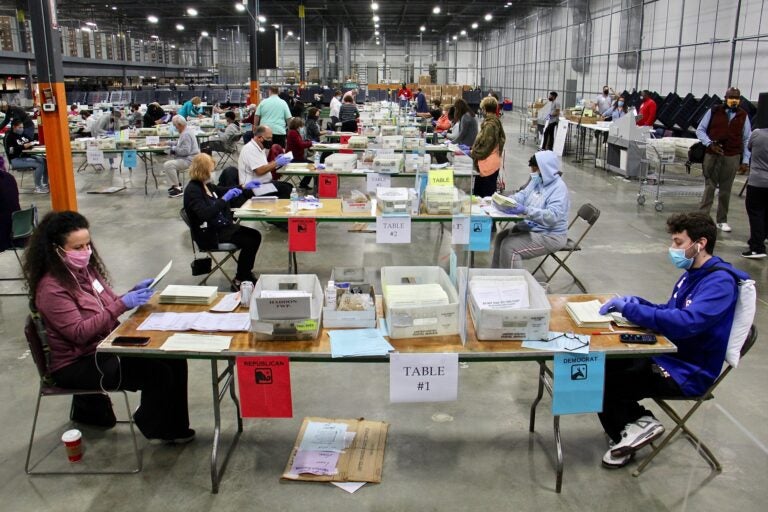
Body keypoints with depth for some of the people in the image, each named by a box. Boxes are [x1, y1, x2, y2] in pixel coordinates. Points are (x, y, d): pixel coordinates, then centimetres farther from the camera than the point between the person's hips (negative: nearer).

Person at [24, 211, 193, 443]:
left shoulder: (86, 269, 4)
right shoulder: (51, 288, -20)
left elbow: (108, 307, 14)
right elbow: (80, 333, -25)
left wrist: (132, 294, -6)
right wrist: (122, 305, -29)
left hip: (106, 346, 8)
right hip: (76, 365, -8)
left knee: (174, 359, -8)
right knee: (157, 373, -22)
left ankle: (174, 428, 5)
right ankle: (154, 427, 6)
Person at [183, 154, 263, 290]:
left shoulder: (206, 185, 7)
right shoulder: (192, 190, -20)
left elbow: (222, 191, 28)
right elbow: (205, 214, -32)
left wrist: (245, 187, 22)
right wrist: (224, 199, -32)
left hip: (221, 226, 9)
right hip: (209, 234, -9)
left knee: (255, 236, 1)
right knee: (248, 242, -17)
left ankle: (246, 273, 15)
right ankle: (239, 282, -3)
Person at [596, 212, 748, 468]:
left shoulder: (720, 282, -20)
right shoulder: (693, 273, 10)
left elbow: (685, 322, -34)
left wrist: (629, 308, -29)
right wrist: (635, 302, -1)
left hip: (687, 372, -9)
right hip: (667, 353, 9)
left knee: (605, 383, -16)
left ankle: (638, 423, 6)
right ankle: (638, 421, 4)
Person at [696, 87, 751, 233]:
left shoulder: (743, 115, 5)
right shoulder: (714, 111, 0)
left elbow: (747, 140, 9)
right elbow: (700, 130, 5)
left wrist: (745, 160, 3)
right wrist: (709, 144, -11)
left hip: (732, 157, 2)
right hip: (712, 155, -2)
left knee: (726, 189, 8)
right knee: (709, 186, 1)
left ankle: (722, 221, 16)